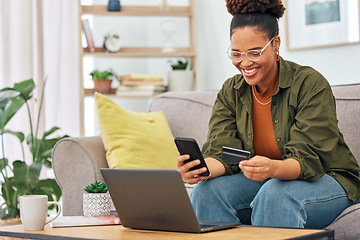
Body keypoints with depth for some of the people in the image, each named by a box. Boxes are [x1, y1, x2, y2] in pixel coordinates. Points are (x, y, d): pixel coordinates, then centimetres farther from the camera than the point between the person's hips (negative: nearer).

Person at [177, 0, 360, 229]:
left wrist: (273, 168, -47)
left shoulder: (312, 85, -17)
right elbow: (222, 154, -12)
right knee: (206, 191, -24)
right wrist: (202, 169, -37)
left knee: (275, 194, -37)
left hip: (325, 179, -4)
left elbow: (308, 160, -25)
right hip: (262, 181, 4)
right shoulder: (230, 92, -2)